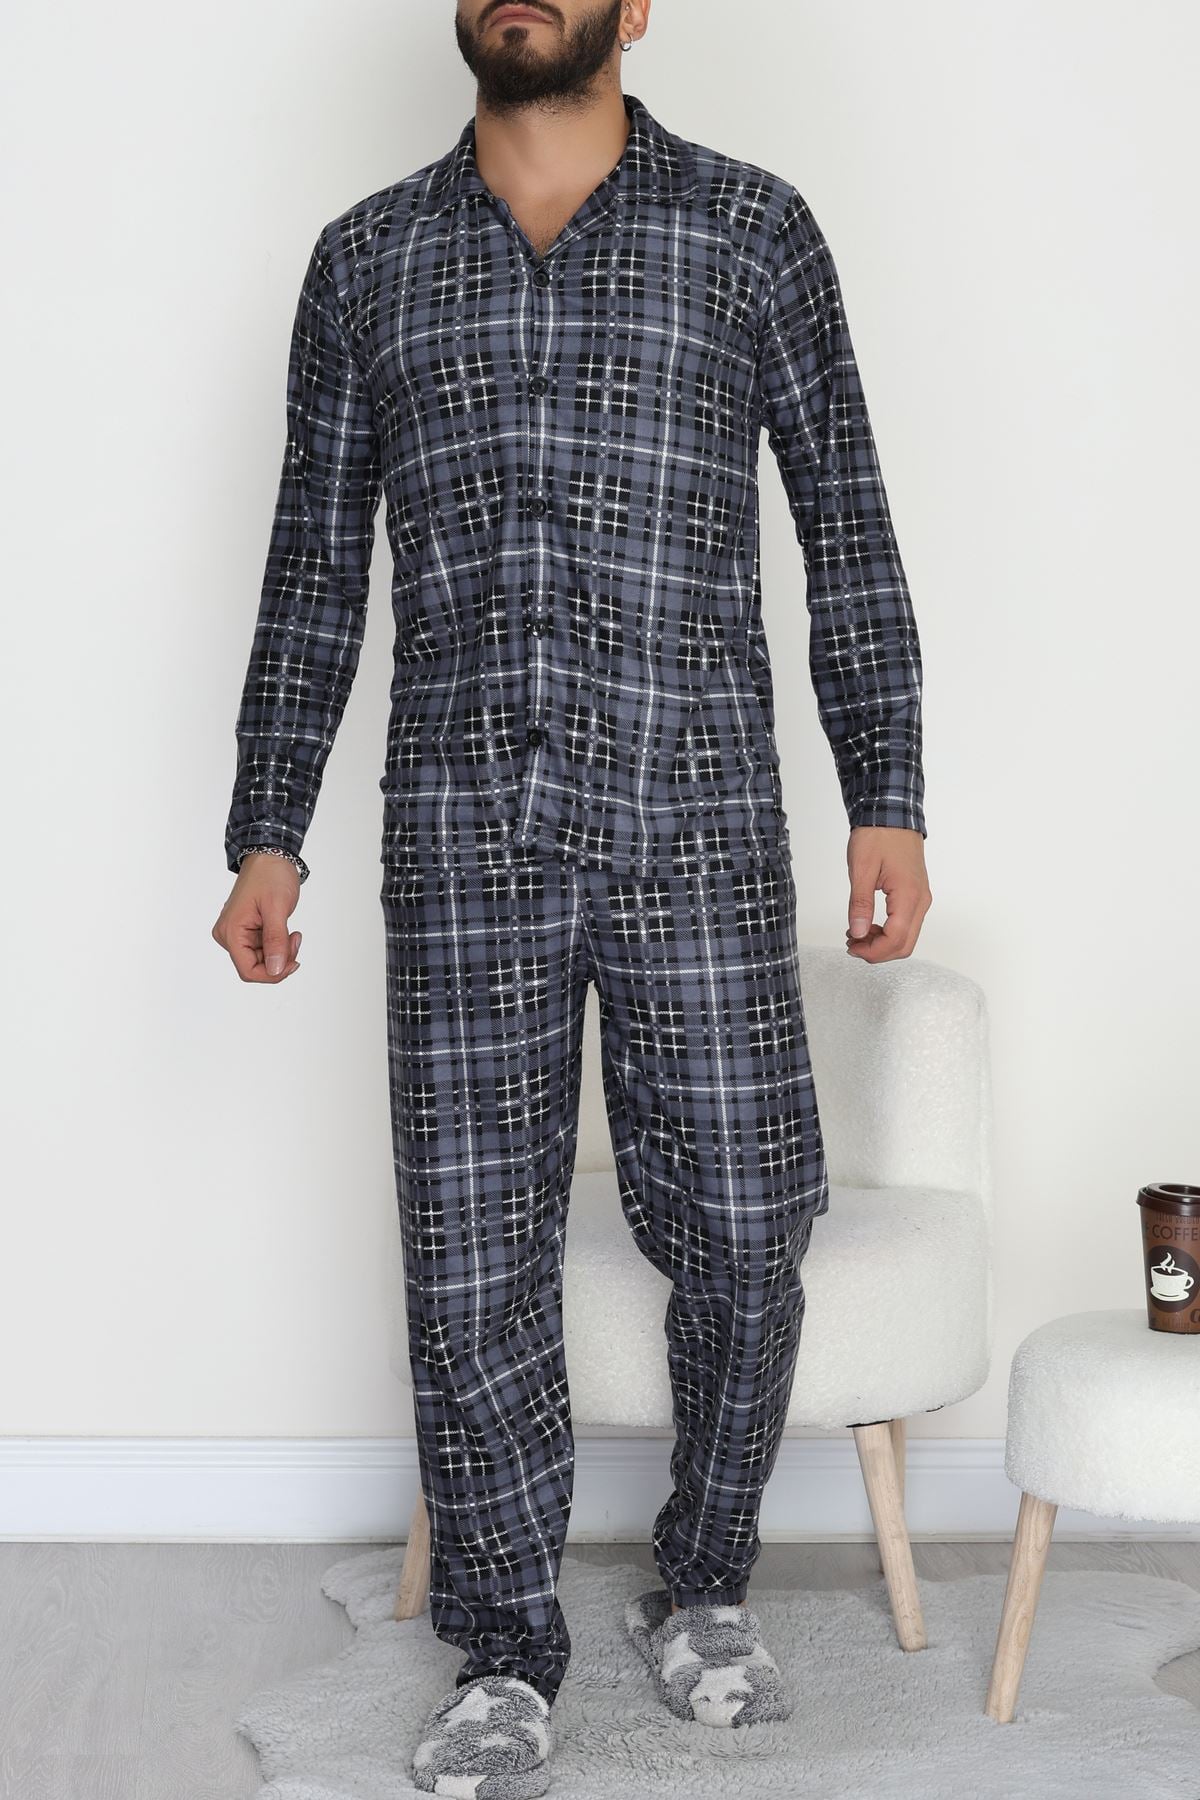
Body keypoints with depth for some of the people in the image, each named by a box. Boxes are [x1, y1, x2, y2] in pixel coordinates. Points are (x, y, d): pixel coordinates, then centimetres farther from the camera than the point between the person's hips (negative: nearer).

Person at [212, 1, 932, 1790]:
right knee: (474, 1255, 2)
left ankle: (702, 1589, 28)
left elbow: (848, 528, 6)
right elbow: (314, 564, 13)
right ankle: (508, 1654, 19)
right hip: (463, 834, 1)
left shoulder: (756, 229, 5)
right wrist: (268, 835, 8)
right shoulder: (367, 258, 11)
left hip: (697, 822, -1)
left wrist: (888, 800, 0)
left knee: (741, 1234, 3)